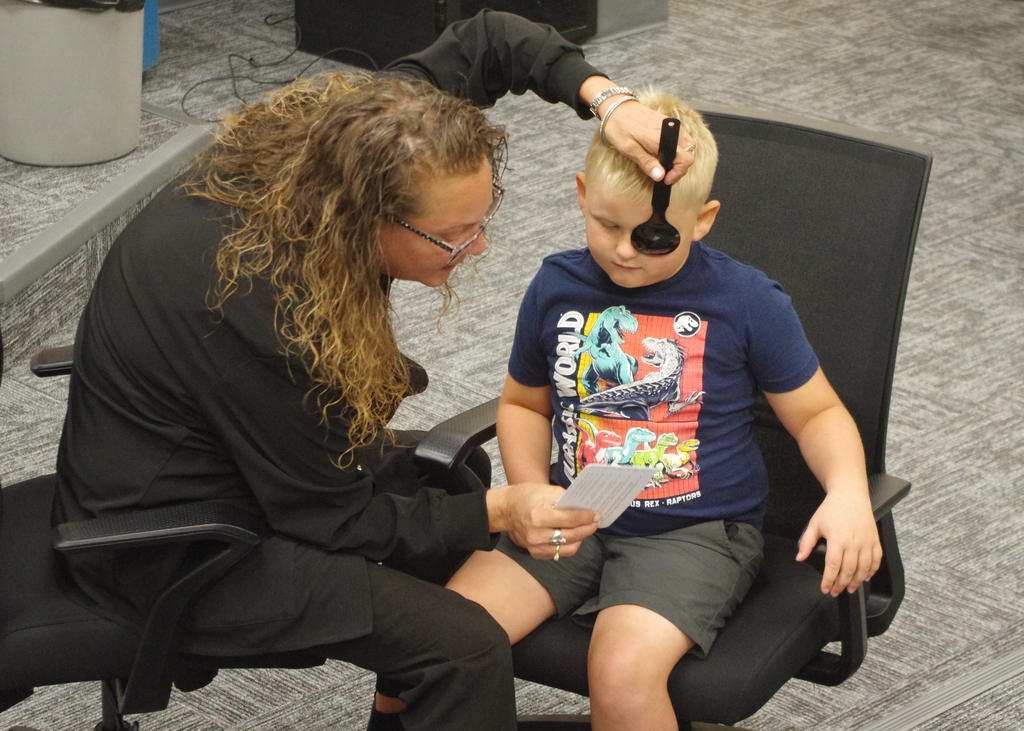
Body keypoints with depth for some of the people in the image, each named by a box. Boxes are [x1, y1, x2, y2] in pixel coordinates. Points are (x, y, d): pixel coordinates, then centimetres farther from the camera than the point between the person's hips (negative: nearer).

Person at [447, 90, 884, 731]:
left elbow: (817, 413, 3)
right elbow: (524, 403, 18)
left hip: (694, 532, -4)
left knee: (623, 675, -31)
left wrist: (849, 493, -17)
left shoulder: (747, 303, -6)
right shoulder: (558, 287, 3)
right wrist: (531, 491, -1)